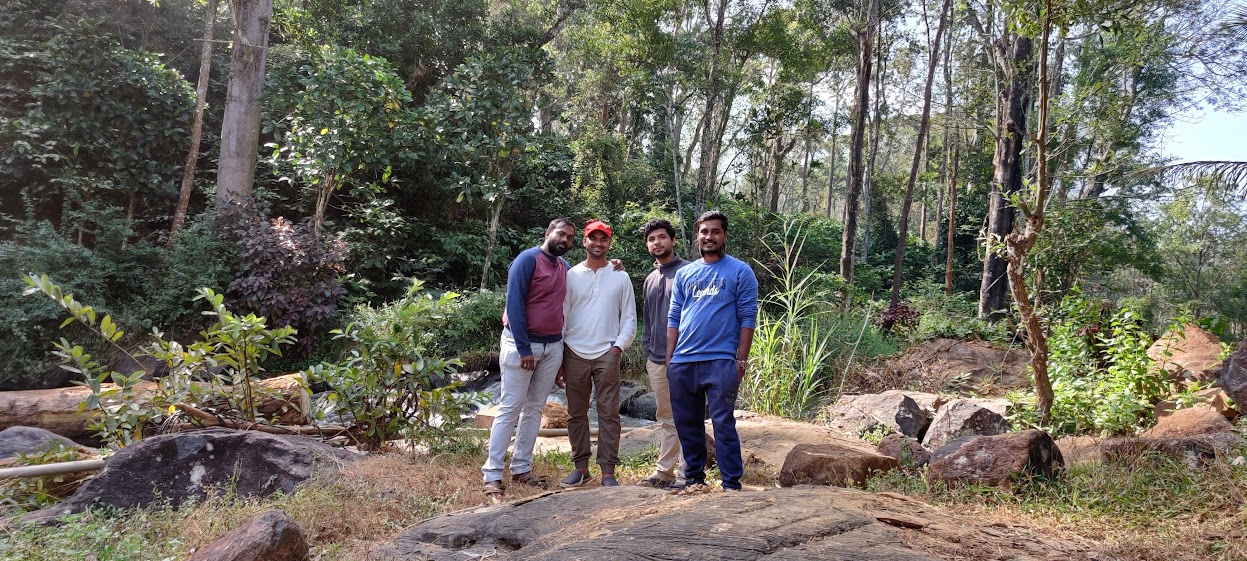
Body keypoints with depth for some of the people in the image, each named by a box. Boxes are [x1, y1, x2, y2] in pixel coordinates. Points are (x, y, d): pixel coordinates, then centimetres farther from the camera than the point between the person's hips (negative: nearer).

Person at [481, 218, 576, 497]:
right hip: (522, 344, -7)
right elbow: (514, 304, -16)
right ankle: (492, 474, -1)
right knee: (509, 409, -5)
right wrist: (524, 349, -19)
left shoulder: (564, 266, 10)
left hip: (553, 346, 7)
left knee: (535, 409, 9)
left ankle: (522, 469, 16)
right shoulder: (528, 259, -10)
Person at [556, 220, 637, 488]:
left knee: (609, 413, -2)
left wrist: (619, 347, -7)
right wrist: (559, 360, 2)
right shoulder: (571, 276, 6)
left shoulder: (620, 277, 6)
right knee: (576, 414, 8)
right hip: (574, 354, 1)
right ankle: (581, 467, 17)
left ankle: (608, 471, 2)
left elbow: (629, 319, 8)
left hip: (607, 355, -1)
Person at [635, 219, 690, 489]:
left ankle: (685, 473, 3)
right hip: (657, 360, 7)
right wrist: (648, 351, 15)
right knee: (666, 419, 13)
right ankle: (664, 472, 19)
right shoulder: (650, 279, 17)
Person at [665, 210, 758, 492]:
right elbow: (674, 318, 14)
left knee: (723, 424, -5)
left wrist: (741, 361, -9)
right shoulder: (684, 274, 14)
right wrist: (669, 358, 7)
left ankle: (732, 484, 3)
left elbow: (748, 318, -3)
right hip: (682, 363, 5)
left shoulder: (740, 271, 1)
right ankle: (694, 479, 23)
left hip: (720, 361, -5)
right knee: (687, 424, 11)